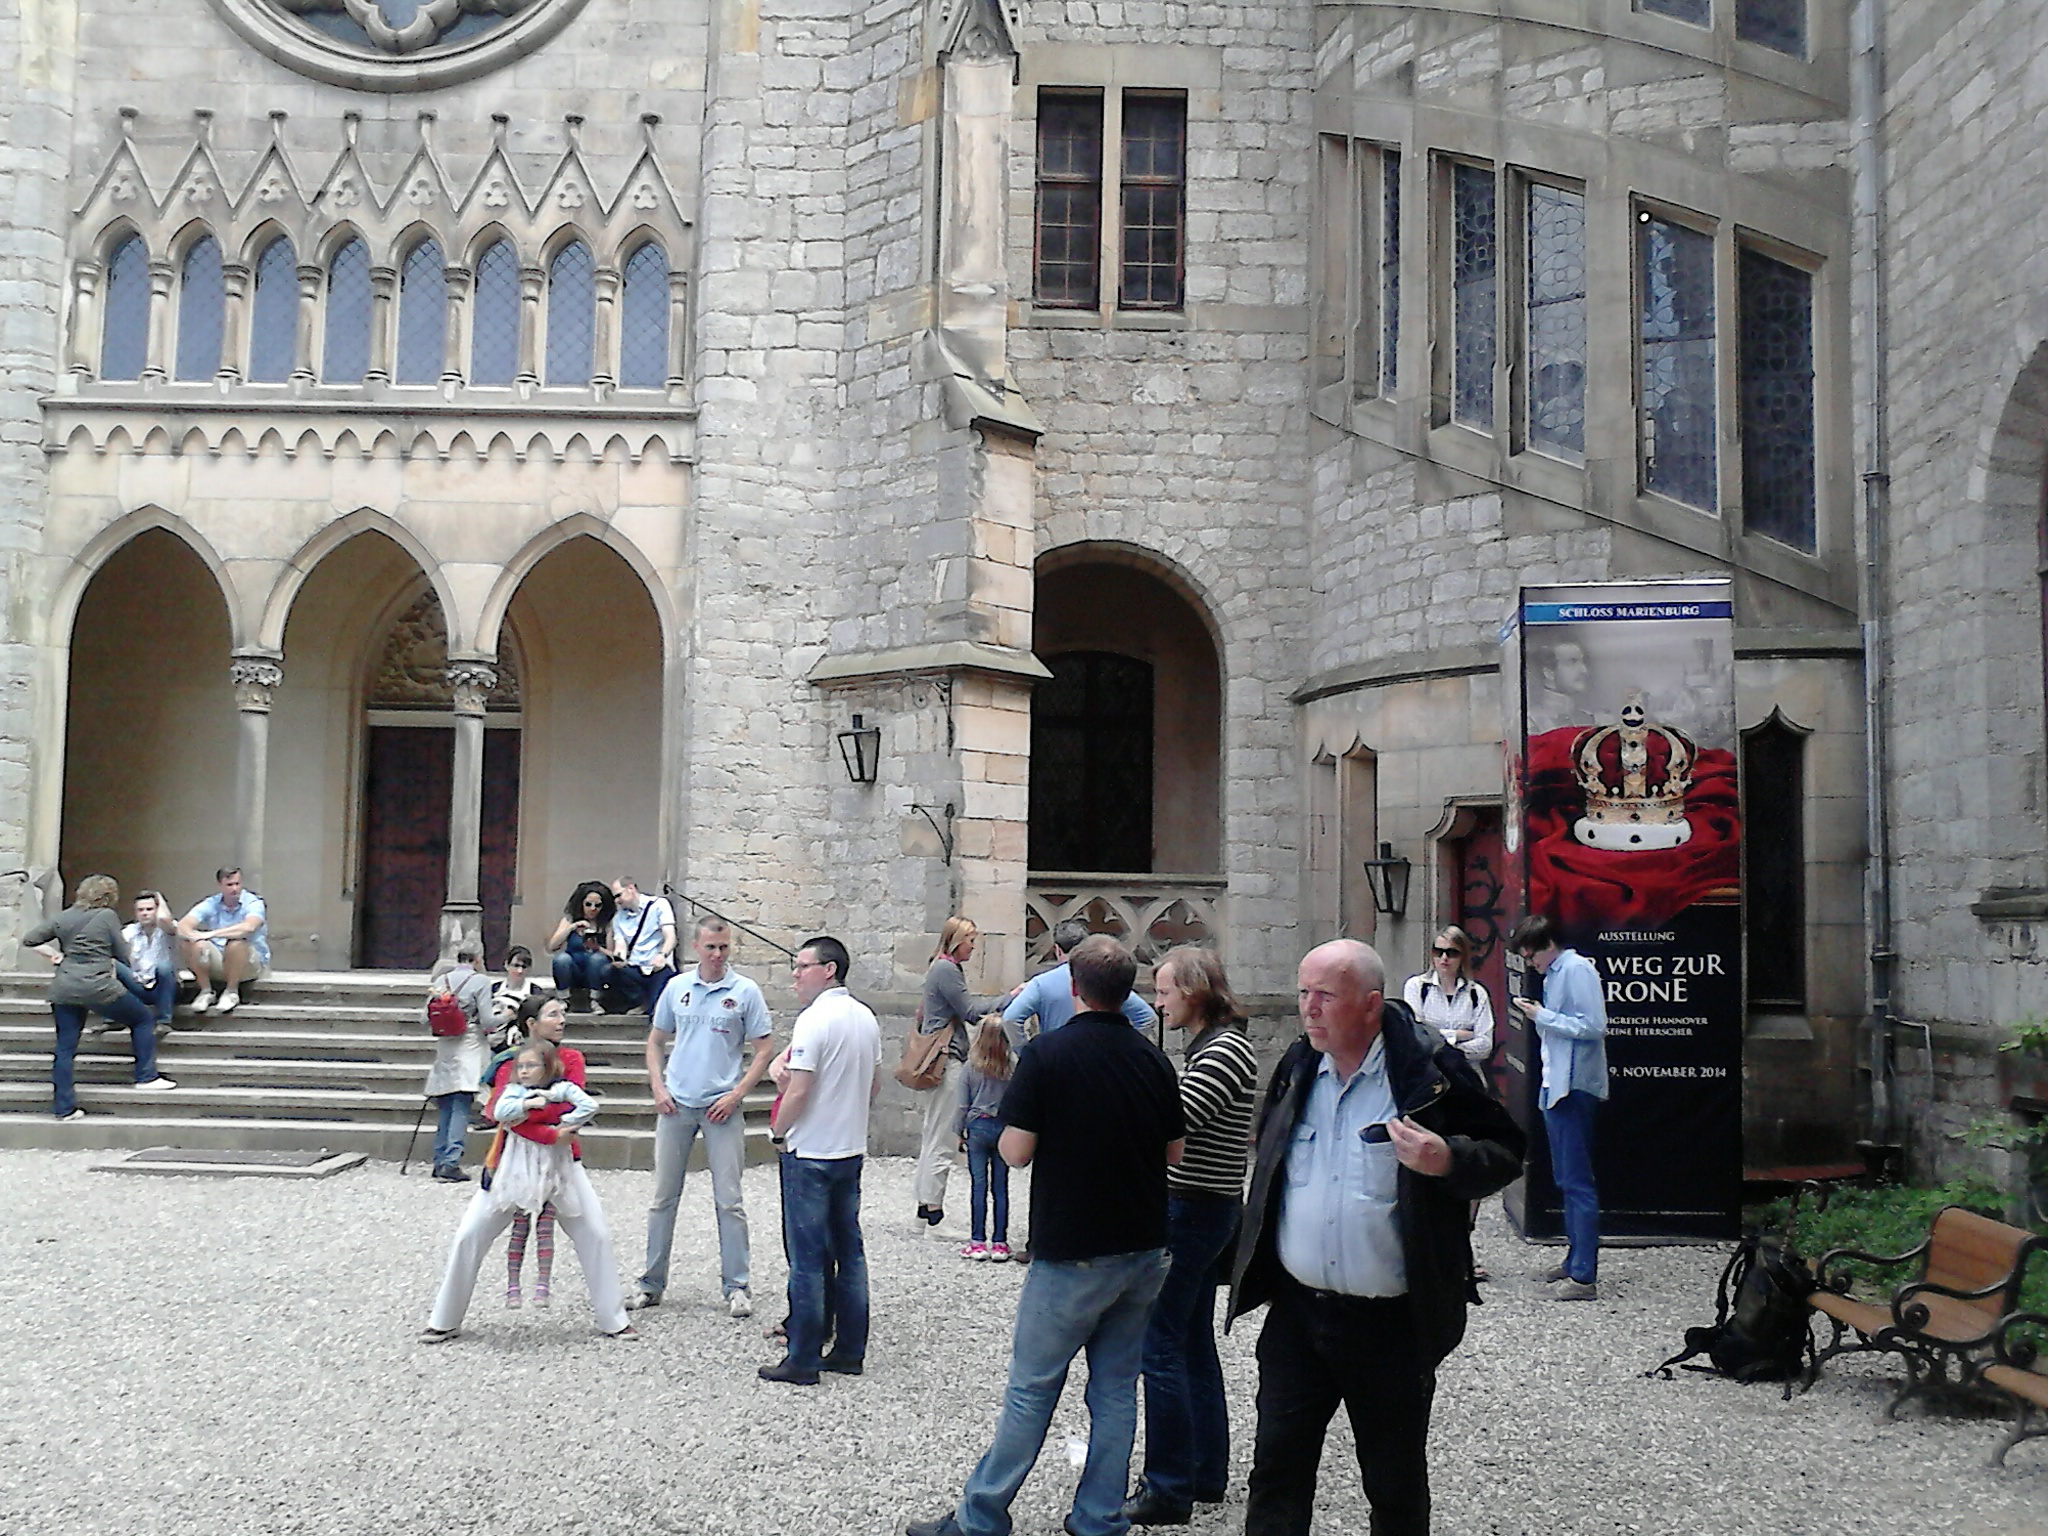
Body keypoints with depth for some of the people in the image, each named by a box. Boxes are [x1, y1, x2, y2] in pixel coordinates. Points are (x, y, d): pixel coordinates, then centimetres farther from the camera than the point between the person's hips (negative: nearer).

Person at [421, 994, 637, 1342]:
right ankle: (444, 1322, 14)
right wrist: (550, 1134, -28)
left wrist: (524, 1111, -24)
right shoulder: (510, 1062, -5)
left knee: (596, 1235, -3)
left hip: (561, 1162, 1)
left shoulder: (571, 1059, -1)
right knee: (468, 1237, -1)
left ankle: (613, 1321, 10)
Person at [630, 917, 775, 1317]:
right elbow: (655, 1042, 15)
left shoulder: (745, 992, -3)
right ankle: (651, 1282, 19)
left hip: (721, 1107, -3)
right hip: (675, 1105, 3)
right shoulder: (676, 988, 6)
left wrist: (736, 1095, -9)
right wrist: (658, 1088, 2)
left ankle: (736, 1287, 8)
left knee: (729, 1201, 0)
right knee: (664, 1197, 9)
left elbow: (765, 1050, -1)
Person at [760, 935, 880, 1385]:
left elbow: (797, 1091, -19)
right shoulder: (866, 1018, 9)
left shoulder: (815, 1019, -17)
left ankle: (803, 1360, 3)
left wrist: (778, 1132, -4)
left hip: (810, 1154, -8)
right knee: (849, 1252, 12)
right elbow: (874, 1085, 16)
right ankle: (850, 1351, 18)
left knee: (808, 1259, -2)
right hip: (852, 1150, 8)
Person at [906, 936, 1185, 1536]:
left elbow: (1016, 1151, -13)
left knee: (1032, 1390, 3)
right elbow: (1174, 1153, 10)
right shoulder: (1154, 1059, 2)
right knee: (1116, 1390, 12)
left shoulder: (1047, 1054, -13)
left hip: (1072, 1255, -5)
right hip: (1144, 1250, 5)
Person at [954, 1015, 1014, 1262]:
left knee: (979, 1186, 4)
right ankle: (1000, 1243, 8)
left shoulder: (970, 1068, -6)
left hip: (978, 1127, -1)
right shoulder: (1013, 1068, -6)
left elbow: (962, 1105, -1)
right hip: (1004, 1128, 1)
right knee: (1001, 1187, 5)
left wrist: (958, 1133, 10)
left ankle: (978, 1242, 5)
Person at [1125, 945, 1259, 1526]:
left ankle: (1169, 1490, 0)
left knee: (1160, 1345, -6)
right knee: (1194, 1343, 16)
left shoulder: (1226, 1051, -17)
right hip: (1204, 1210, 10)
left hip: (1193, 1211, -10)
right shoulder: (1209, 1045, 14)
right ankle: (1206, 1473, 25)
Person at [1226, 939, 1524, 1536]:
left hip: (1392, 1323, -4)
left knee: (1396, 1486, 12)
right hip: (1296, 1313, 4)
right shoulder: (1297, 1068, 5)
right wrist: (1256, 1272, 15)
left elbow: (1505, 1151, -5)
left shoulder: (1429, 1070, -11)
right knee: (1277, 1469, 7)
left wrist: (1448, 1160, -26)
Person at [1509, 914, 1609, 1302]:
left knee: (1577, 1182, -9)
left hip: (1575, 1088, -10)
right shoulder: (1554, 974, 17)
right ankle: (1574, 1260, 24)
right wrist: (1535, 1015, 4)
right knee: (1566, 1180, 16)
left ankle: (1584, 1277, -7)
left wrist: (1543, 1016, -16)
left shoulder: (1577, 970, -12)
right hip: (1557, 1087, 10)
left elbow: (1593, 1026, -20)